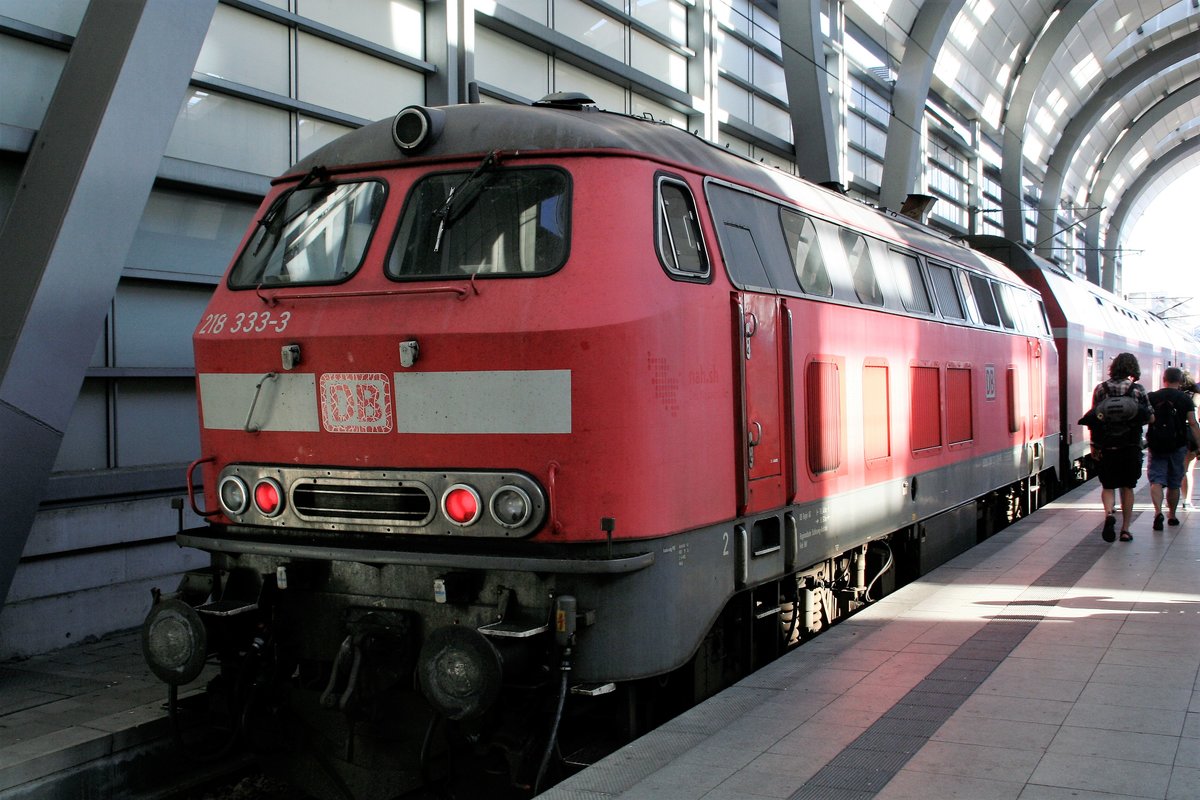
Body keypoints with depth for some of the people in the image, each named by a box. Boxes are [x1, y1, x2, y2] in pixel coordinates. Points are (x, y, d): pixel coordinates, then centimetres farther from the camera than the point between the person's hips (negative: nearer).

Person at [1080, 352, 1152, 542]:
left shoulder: (1101, 388, 0)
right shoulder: (1138, 389, -3)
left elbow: (1094, 419, -2)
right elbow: (1149, 417, -2)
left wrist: (1094, 445, 2)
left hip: (1106, 446, 0)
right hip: (1131, 447, 0)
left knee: (1108, 486, 10)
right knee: (1127, 487, 12)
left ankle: (1109, 513, -18)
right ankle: (1125, 529, 12)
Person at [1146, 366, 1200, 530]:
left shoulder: (1151, 397, 0)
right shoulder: (1185, 398, -3)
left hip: (1156, 447, 0)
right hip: (1177, 447, 0)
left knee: (1156, 480, -1)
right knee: (1174, 483, 13)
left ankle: (1158, 512, -22)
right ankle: (1172, 515, 23)